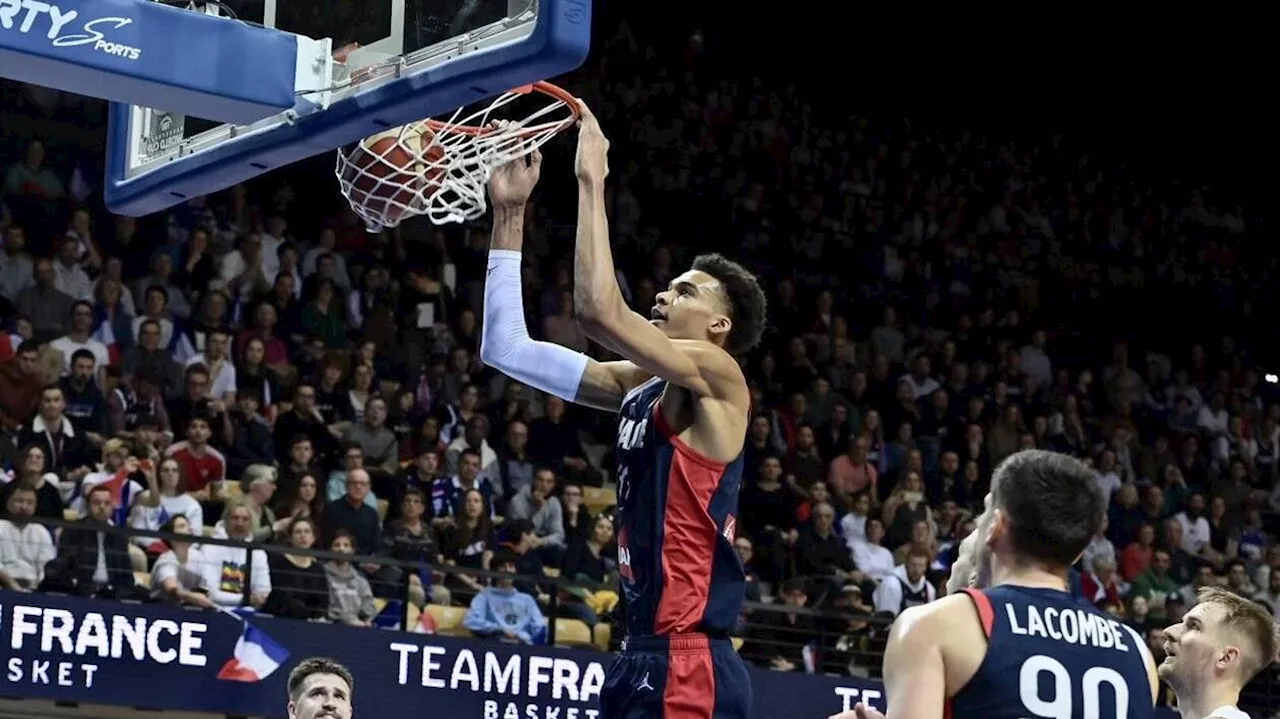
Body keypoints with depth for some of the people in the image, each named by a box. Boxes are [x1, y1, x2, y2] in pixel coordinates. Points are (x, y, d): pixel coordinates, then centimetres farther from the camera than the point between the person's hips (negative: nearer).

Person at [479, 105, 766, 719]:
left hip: (688, 663, -9)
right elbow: (506, 347, 14)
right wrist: (509, 216, 10)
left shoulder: (717, 376, -6)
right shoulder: (641, 387, 16)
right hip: (644, 656, 9)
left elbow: (599, 311, -22)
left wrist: (592, 181, -13)